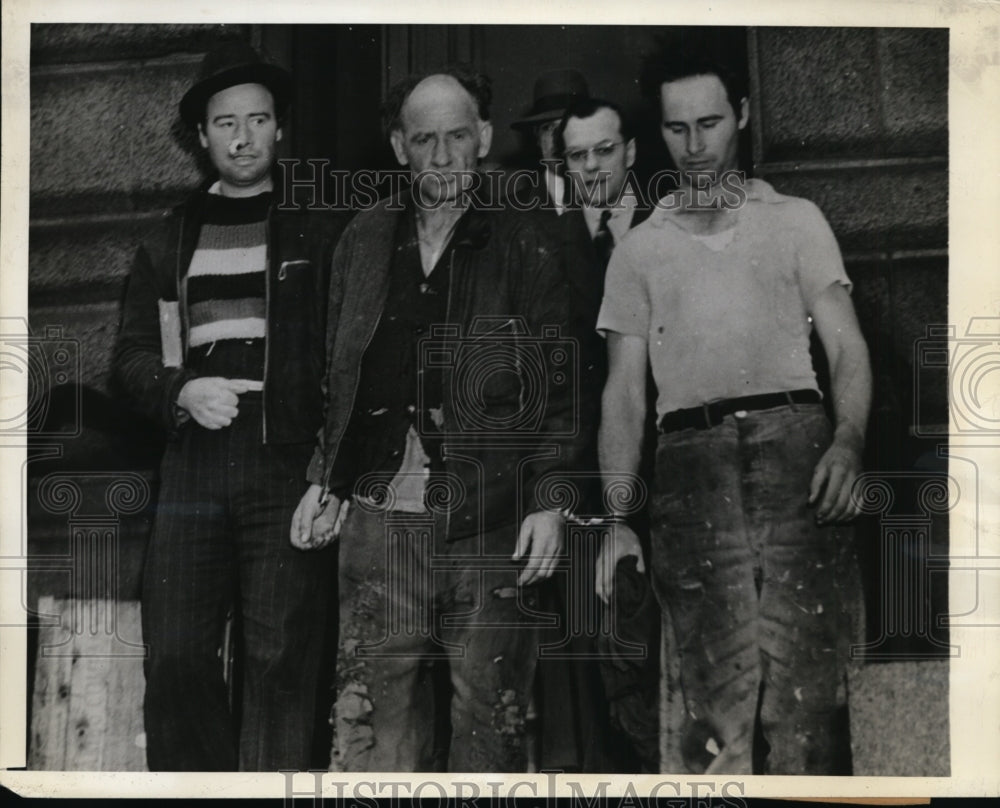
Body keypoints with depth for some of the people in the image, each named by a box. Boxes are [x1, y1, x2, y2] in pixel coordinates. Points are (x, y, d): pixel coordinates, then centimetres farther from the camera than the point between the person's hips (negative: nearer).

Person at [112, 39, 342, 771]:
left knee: (279, 661, -6)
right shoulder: (171, 242, 17)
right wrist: (181, 393, -7)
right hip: (194, 469, 3)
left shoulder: (316, 234, 9)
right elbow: (132, 354, 14)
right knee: (175, 659, -3)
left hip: (290, 470, -2)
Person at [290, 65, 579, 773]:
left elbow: (559, 388, 1)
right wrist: (326, 481, 13)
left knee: (490, 717, 2)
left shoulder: (524, 249, 3)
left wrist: (549, 502, -7)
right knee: (373, 723, 1)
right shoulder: (364, 242, 13)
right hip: (380, 518, 3)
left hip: (492, 526, -2)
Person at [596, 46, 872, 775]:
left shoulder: (795, 221, 18)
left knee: (805, 673, -13)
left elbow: (847, 348, 8)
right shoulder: (639, 250, 21)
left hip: (794, 441, -1)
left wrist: (849, 439, -13)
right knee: (717, 683, -9)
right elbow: (625, 392, 17)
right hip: (692, 456, 1)